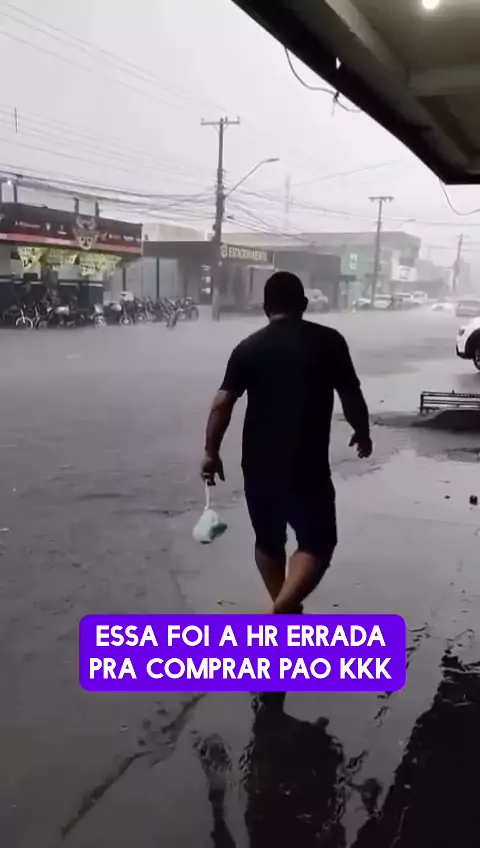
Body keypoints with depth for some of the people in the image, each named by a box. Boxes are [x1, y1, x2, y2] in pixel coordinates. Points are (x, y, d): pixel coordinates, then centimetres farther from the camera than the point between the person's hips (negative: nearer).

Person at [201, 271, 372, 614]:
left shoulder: (248, 347, 3)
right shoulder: (329, 341, -2)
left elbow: (222, 404, -4)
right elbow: (352, 398, 1)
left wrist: (211, 452, 3)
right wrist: (363, 433, 18)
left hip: (258, 464, 4)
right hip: (306, 466, -4)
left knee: (269, 541, 20)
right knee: (317, 544, 5)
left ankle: (285, 609, 36)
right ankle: (280, 612, -13)